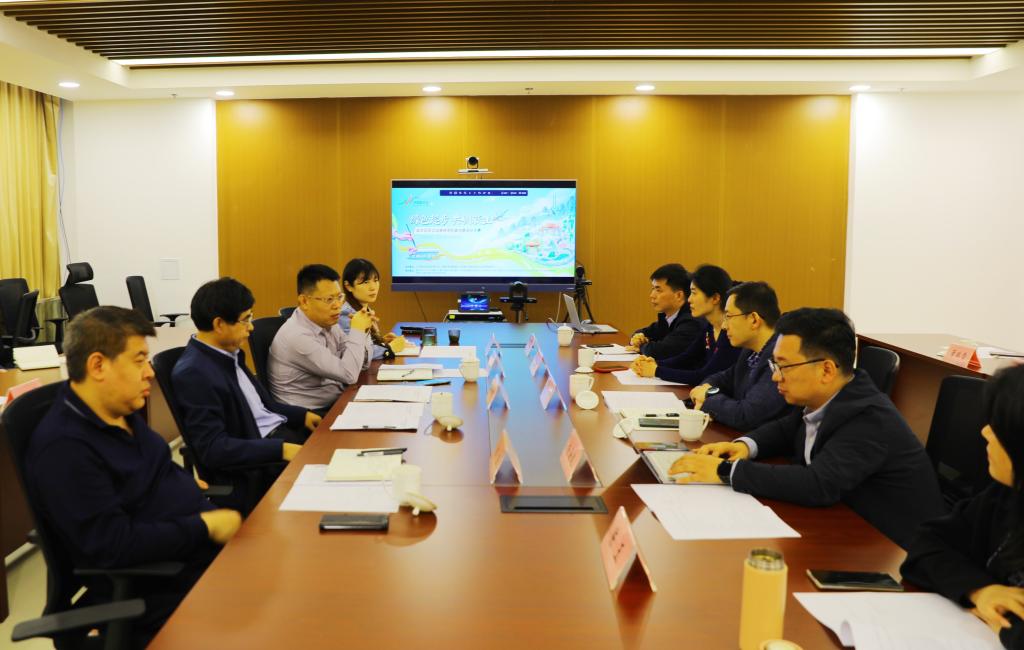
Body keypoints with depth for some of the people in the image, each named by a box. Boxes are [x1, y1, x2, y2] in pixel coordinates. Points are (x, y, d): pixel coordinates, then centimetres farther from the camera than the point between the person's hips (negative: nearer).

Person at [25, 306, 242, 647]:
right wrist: (205, 527, -20)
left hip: (200, 545, 9)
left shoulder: (121, 412, 7)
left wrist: (183, 487, 7)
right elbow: (113, 545, -25)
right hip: (160, 591, -9)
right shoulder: (64, 447, -21)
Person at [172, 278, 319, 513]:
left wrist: (302, 415, 9)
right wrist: (280, 450, -27)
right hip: (251, 469, -9)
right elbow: (212, 448, -24)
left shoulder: (229, 354, 8)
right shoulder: (194, 374, -19)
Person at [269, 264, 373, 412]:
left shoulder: (327, 323, 3)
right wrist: (357, 331, -13)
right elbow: (349, 374, -22)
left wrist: (363, 331, -6)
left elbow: (362, 364, 9)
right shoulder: (297, 336, -22)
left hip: (335, 402, 8)